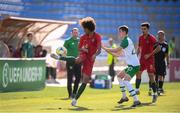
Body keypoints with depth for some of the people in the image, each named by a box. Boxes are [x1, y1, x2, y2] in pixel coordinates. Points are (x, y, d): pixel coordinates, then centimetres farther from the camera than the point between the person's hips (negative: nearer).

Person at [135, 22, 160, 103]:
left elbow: (158, 48, -16)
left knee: (151, 77, -7)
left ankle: (155, 94, 0)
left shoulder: (151, 38, -12)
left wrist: (150, 54, -20)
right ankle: (137, 90, 17)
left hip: (150, 60, -6)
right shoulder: (140, 38, 8)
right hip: (142, 59, 6)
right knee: (138, 73, 4)